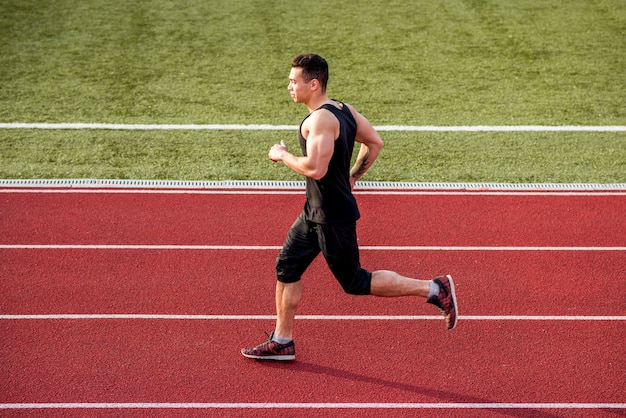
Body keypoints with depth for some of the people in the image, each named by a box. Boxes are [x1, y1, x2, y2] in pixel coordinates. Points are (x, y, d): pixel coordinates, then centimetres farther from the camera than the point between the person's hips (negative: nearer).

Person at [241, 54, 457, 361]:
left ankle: (434, 289, 6)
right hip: (315, 213, 10)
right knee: (287, 268, 14)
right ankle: (281, 342, 23)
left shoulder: (320, 119, -23)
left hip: (333, 218, -10)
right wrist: (350, 178, 19)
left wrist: (282, 155, -16)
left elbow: (315, 169, -32)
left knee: (355, 283, 1)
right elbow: (374, 143, 16)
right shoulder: (343, 110, 7)